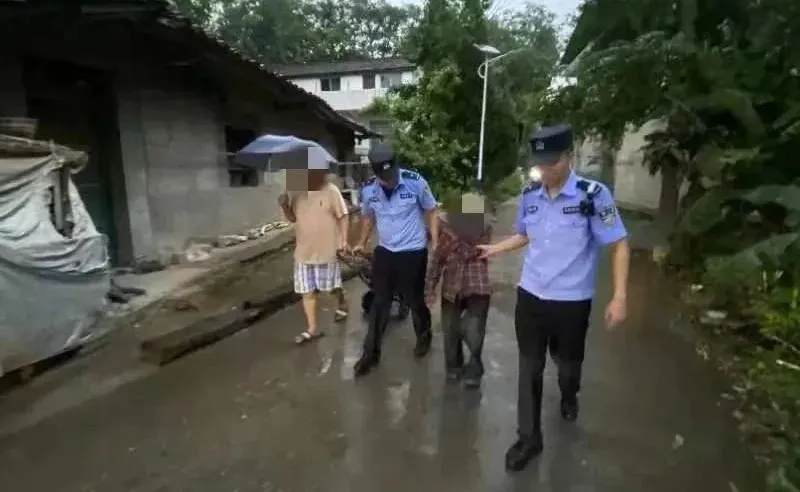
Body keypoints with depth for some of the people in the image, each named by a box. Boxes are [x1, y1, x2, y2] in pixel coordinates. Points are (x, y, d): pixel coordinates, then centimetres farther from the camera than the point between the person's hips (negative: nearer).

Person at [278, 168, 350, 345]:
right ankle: (312, 328, 18)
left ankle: (342, 303, 45)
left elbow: (343, 217, -7)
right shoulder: (296, 192, 2)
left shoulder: (330, 191, -10)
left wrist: (344, 240, -14)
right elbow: (292, 218, 11)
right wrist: (284, 205, -9)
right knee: (307, 291, 7)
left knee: (332, 286, 12)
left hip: (327, 250, -4)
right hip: (304, 251, 4)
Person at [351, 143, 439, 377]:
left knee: (415, 300, 11)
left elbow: (431, 212, -4)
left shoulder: (416, 182, -16)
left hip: (413, 252, -3)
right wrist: (361, 243, 9)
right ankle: (371, 353, 21)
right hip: (384, 252, 3)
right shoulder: (368, 189, -7)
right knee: (380, 304, 9)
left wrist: (435, 243, -8)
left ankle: (424, 337, 39)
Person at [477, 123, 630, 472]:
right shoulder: (529, 195, -1)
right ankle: (529, 438, 27)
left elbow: (619, 245, -11)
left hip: (572, 301, -2)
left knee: (568, 363, 21)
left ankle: (568, 398, 57)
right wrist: (494, 249, 9)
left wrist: (619, 297, -16)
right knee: (529, 368, 10)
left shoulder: (593, 195, -15)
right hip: (530, 296, 3)